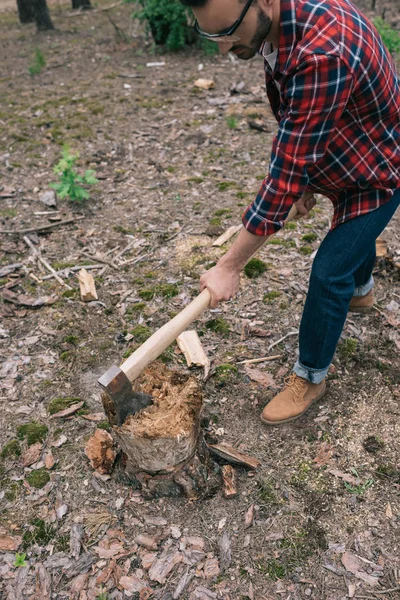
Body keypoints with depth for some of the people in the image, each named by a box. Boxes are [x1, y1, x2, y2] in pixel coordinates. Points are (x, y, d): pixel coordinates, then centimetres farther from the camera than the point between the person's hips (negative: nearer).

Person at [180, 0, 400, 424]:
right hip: (348, 161, 9)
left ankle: (310, 378, 13)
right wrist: (303, 180, 4)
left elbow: (287, 172, -40)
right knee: (354, 233, 30)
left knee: (329, 273, -9)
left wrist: (229, 267, -35)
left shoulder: (321, 54, -41)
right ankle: (361, 292, 61)